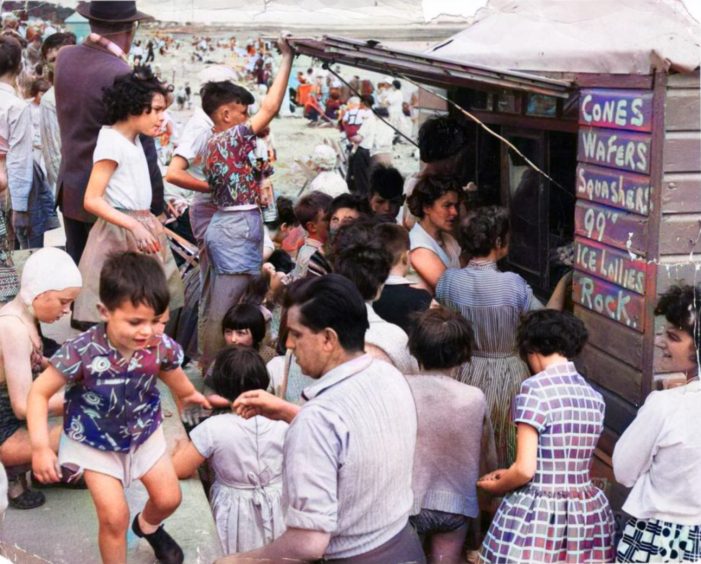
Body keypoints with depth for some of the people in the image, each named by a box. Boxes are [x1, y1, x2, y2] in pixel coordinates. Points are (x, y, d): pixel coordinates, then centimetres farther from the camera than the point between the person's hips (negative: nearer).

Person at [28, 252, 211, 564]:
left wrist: (190, 395, 23)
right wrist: (40, 447, -32)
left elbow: (173, 373, 1)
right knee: (114, 517, -7)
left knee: (169, 498, 14)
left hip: (143, 433, 4)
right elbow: (39, 392, -25)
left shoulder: (162, 347, -25)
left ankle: (148, 527, 51)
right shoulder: (82, 352, -37)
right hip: (94, 443, -4)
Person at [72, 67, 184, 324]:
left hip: (141, 229, 9)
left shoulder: (134, 139, 13)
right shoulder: (111, 141, -15)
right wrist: (134, 226, -26)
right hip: (120, 234, -9)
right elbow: (92, 201, -20)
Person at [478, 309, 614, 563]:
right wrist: (508, 473, 27)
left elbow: (525, 469, -15)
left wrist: (497, 486, 6)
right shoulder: (594, 397, 8)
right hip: (586, 514, 6)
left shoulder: (535, 388, -11)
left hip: (536, 515, -6)